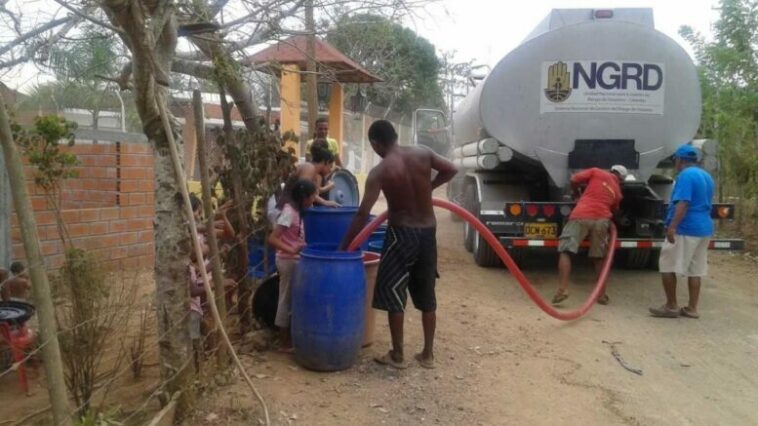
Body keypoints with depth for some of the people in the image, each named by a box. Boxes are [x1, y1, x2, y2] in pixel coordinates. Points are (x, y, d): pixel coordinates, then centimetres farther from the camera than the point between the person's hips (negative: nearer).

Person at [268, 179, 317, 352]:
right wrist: (291, 251, -34)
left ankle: (289, 338, 27)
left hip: (295, 260, 9)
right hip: (288, 261, -9)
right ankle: (285, 343, 11)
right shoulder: (289, 212, -20)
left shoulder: (297, 210, 7)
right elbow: (272, 239, -26)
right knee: (286, 300, 1)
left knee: (291, 299, 15)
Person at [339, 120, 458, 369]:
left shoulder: (380, 172, -14)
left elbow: (363, 214, -17)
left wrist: (343, 247, -12)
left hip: (402, 233, -5)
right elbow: (451, 170, 8)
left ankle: (397, 355, 12)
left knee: (392, 291, 7)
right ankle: (428, 354, 20)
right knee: (426, 294, 13)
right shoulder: (423, 153, -2)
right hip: (428, 232, 5)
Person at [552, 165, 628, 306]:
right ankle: (602, 294, 20)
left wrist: (576, 193, 29)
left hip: (581, 216, -3)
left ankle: (562, 289, -15)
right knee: (599, 257, 17)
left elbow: (574, 179, 11)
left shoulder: (596, 172, 16)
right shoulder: (617, 191, 25)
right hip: (601, 220, 3)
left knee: (565, 251, -2)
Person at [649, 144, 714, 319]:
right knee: (695, 270, 10)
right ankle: (692, 308, 13)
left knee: (667, 266, -1)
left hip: (685, 229, -9)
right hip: (704, 229, 9)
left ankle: (671, 306, 2)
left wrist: (672, 227, -28)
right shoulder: (707, 176, 17)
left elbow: (683, 203, -24)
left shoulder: (686, 175, -13)